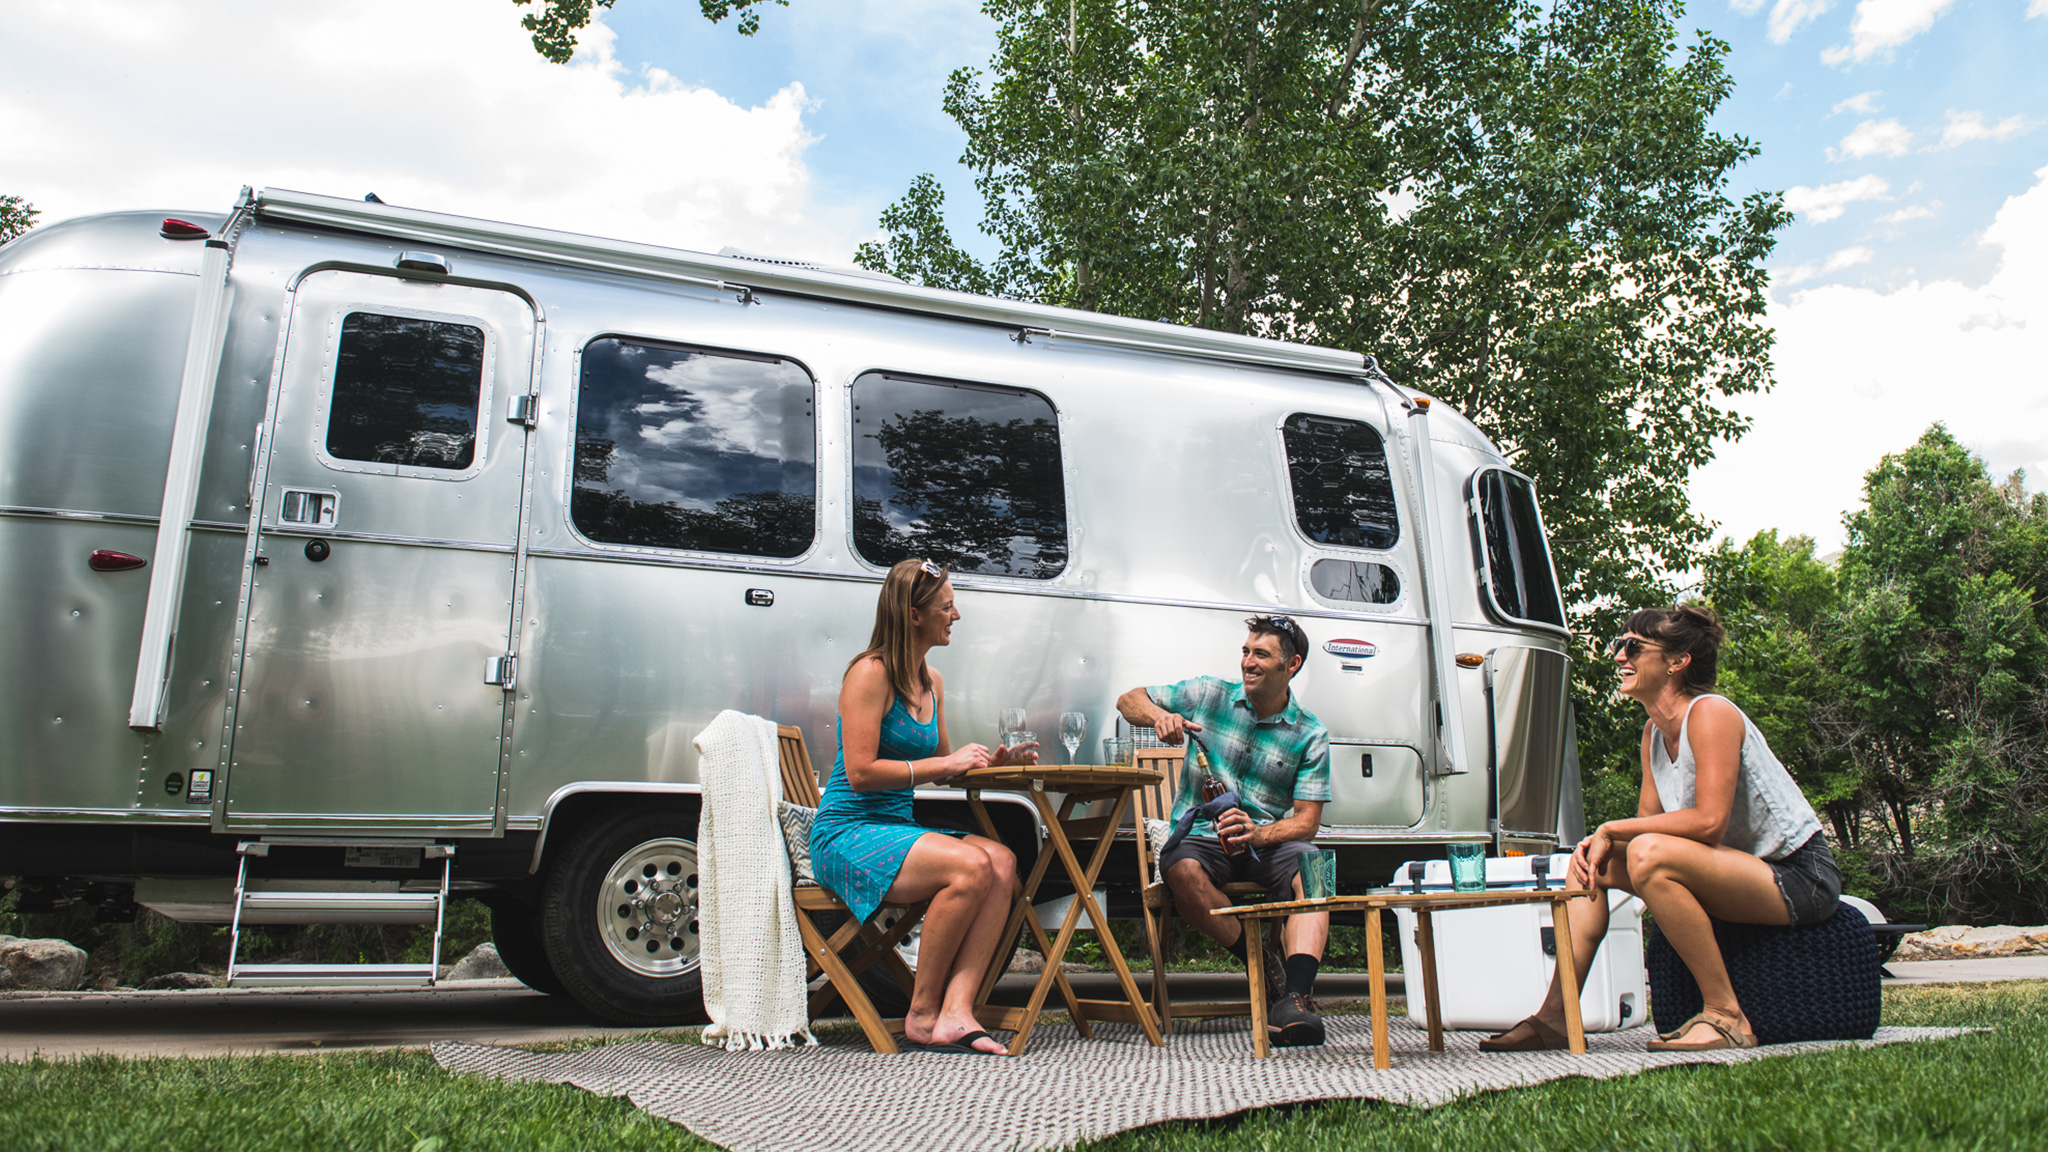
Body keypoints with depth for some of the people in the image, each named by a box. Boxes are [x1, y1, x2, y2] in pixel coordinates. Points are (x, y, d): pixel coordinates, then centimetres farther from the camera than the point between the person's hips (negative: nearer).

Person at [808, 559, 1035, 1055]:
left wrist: (991, 760, 7)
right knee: (970, 865, -30)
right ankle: (922, 1014, -16)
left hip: (898, 830, 8)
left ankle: (956, 1012, -27)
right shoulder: (870, 673, -10)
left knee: (1001, 860, -20)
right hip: (846, 834, -8)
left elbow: (941, 764, 25)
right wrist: (946, 763, -17)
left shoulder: (931, 681, 15)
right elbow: (860, 773, -18)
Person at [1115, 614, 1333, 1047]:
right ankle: (1263, 964, -20)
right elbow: (1130, 700, 11)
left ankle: (1294, 999, -47)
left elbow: (1306, 822, -2)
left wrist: (1257, 833, -24)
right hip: (1202, 837, 0)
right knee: (1182, 869, -36)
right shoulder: (1209, 695, 4)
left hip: (1269, 842, 0)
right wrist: (1160, 716, -14)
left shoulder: (1311, 735, 3)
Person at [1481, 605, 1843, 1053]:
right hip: (1740, 871, 9)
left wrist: (1612, 829, -20)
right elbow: (1650, 820, 8)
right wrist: (1599, 842, -13)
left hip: (1798, 877, -9)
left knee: (1650, 853, -32)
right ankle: (1556, 1016, -2)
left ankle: (1726, 1016, -21)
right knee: (1590, 860, 3)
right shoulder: (1654, 732, 9)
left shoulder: (1710, 713, -18)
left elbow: (1708, 822, -27)